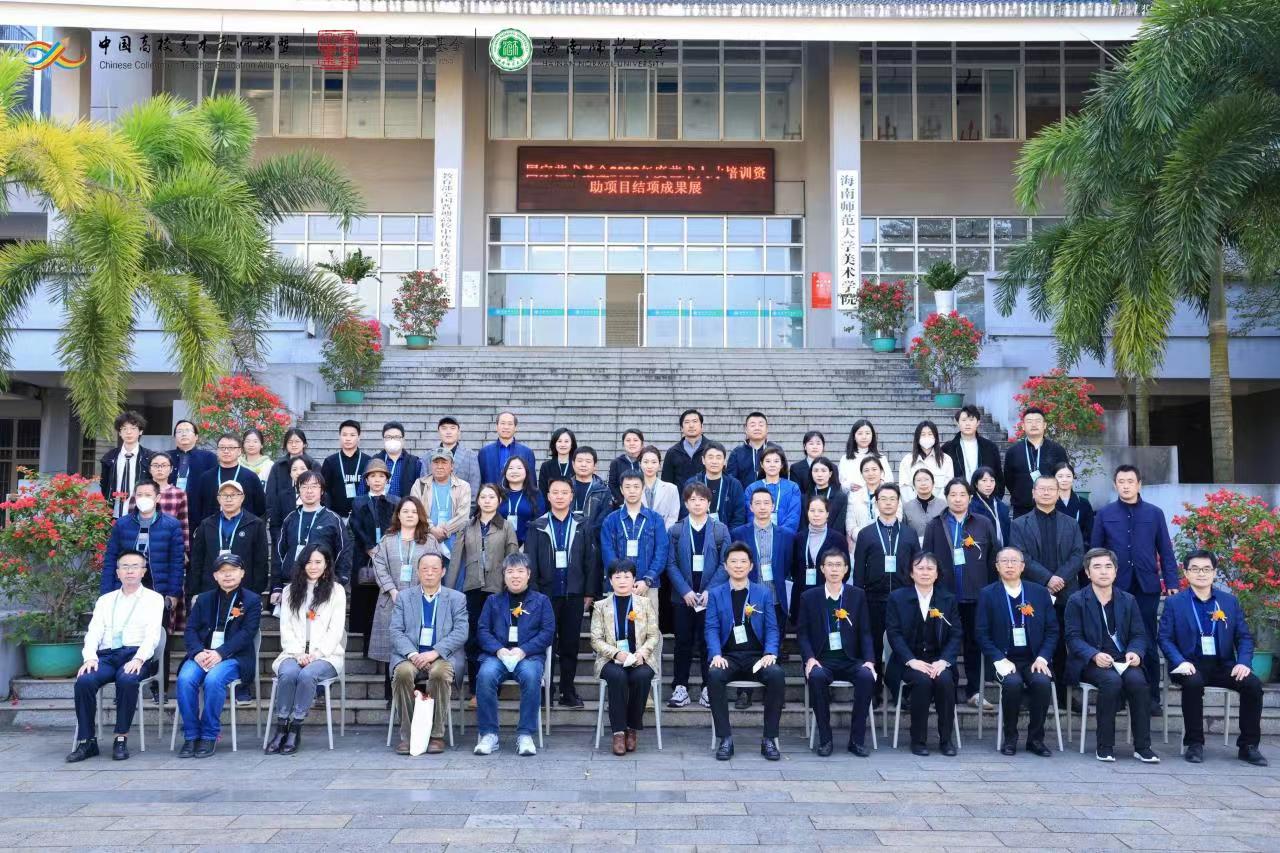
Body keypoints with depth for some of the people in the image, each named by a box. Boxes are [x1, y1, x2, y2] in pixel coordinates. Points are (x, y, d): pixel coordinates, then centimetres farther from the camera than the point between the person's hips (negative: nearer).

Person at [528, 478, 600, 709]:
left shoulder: (582, 525, 4)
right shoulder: (538, 526, 3)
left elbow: (590, 559, 4)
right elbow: (530, 562, 1)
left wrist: (590, 592, 0)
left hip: (574, 594, 0)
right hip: (546, 593, 0)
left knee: (570, 645, 6)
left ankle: (568, 692, 15)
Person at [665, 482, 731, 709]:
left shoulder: (721, 530, 4)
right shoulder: (675, 531, 5)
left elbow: (725, 564, -1)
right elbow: (671, 564, -1)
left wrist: (710, 590, -12)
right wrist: (685, 591, -12)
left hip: (710, 595, 0)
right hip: (683, 596, 0)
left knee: (708, 642, 3)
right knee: (683, 643, 4)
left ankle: (709, 688, 10)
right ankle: (680, 687, 10)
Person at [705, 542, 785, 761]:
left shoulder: (764, 592, 12)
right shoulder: (716, 594, 11)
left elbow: (771, 628, 6)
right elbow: (711, 628, 2)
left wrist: (770, 653, -12)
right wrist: (716, 655, -16)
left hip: (757, 656, 0)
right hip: (729, 657, 0)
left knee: (777, 675, -31)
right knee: (714, 675, -33)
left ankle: (769, 738, -18)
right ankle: (725, 738, -21)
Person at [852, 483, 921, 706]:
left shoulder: (910, 534, 10)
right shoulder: (866, 534, 7)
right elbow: (858, 570, 4)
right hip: (874, 599, 0)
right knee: (874, 646, 5)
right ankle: (874, 692, 14)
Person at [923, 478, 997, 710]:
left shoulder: (984, 525, 4)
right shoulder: (935, 526, 3)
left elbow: (992, 560, 4)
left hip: (976, 597, 0)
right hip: (945, 596, 0)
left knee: (974, 644, 8)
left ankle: (974, 691, 18)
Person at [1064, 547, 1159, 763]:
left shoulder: (1128, 600, 15)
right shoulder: (1076, 601, 3)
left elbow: (1139, 635, 11)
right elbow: (1073, 637, -5)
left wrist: (1135, 652, -13)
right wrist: (1094, 655, -23)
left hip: (1123, 661, 3)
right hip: (1090, 663, -3)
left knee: (1137, 680, -29)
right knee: (1112, 680, -34)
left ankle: (1142, 747, -19)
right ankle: (1105, 746, -22)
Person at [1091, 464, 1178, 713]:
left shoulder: (1154, 513, 6)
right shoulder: (1104, 514, 5)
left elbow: (1165, 551, 6)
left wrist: (1172, 582, -2)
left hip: (1147, 586, 0)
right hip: (1115, 587, 0)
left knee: (1148, 642, 6)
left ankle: (1152, 697, 13)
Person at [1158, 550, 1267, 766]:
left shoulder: (1230, 601, 12)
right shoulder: (1174, 602, 5)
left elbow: (1244, 637, 9)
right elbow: (1165, 638, -1)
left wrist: (1243, 663, -10)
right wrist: (1180, 662, -19)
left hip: (1223, 664, 3)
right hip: (1191, 665, -3)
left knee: (1253, 684, -24)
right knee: (1193, 682, -35)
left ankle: (1248, 746, -10)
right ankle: (1194, 744, -21)